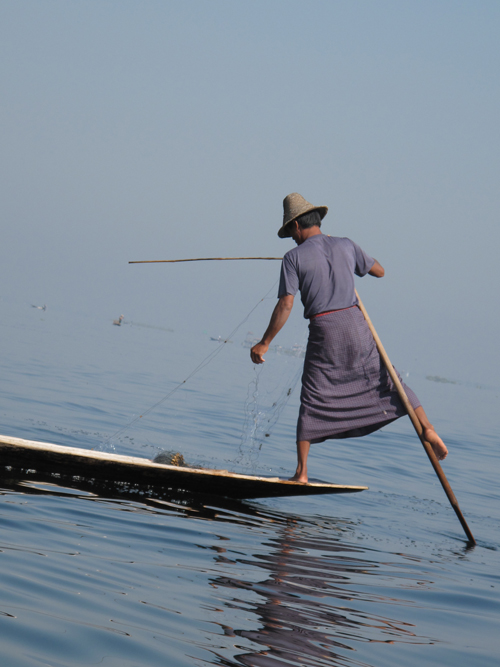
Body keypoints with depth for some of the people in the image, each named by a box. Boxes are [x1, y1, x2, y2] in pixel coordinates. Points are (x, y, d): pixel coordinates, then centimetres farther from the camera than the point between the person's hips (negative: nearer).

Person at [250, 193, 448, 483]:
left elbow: (285, 306, -8)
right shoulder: (345, 246, 8)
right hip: (356, 324, 3)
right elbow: (379, 271, 20)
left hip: (324, 332, -3)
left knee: (312, 403, 5)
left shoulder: (294, 257, -2)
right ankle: (427, 428, 0)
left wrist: (264, 344, -2)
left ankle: (302, 473, 4)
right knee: (388, 382, 13)